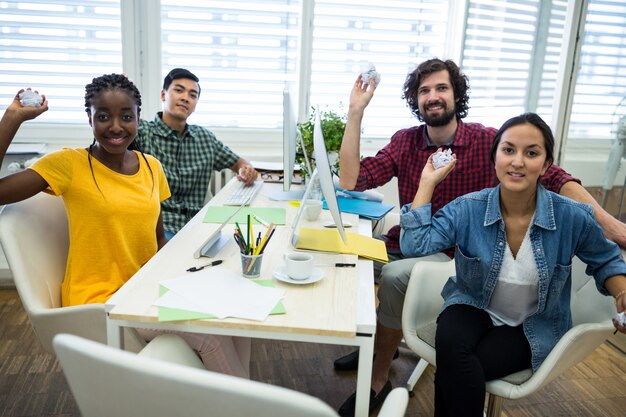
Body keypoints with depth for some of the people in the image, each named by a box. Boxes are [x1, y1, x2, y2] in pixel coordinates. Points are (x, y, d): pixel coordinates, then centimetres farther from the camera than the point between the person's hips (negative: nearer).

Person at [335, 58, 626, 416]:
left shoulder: (488, 141, -11)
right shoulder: (404, 142, -1)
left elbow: (553, 177, -17)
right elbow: (350, 181, -10)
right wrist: (356, 111, -14)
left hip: (456, 255, -5)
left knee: (393, 277, -29)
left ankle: (379, 380, -7)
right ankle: (379, 341, 16)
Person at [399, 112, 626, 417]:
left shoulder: (572, 217, -15)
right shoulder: (467, 209, -13)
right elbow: (414, 245, -22)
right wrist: (428, 182, -18)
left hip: (533, 328, -1)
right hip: (473, 307, 2)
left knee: (452, 372, -26)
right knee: (449, 344, -33)